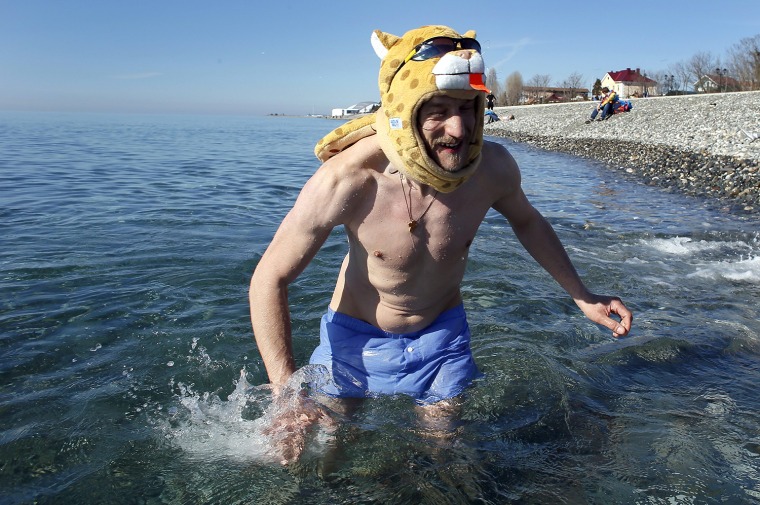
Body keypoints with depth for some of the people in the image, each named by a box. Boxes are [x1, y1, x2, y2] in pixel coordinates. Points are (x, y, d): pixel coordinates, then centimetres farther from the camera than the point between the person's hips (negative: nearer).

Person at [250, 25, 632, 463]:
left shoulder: (492, 167, -22)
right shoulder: (348, 180, -33)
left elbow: (527, 221, 3)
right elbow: (270, 279, -23)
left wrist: (582, 296, 6)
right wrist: (286, 392, -28)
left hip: (443, 336, 2)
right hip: (357, 337, -2)